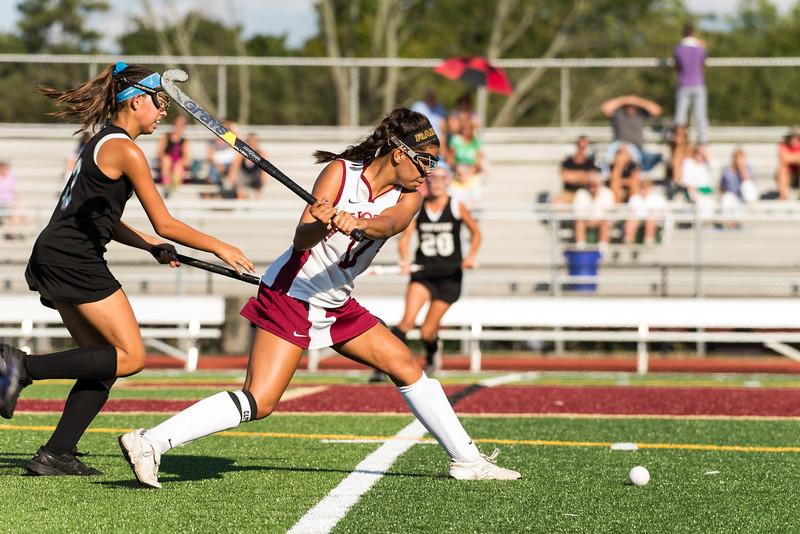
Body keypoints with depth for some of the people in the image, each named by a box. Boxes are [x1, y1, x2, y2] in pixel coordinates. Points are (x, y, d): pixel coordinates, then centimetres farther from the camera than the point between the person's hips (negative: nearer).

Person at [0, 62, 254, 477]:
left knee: (105, 363, 9)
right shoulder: (126, 151, -10)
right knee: (130, 357, -7)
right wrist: (220, 248, -1)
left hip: (52, 256, 10)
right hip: (74, 260, -10)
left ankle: (56, 454, 4)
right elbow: (165, 224, -10)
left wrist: (151, 246, 16)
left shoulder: (102, 142, 19)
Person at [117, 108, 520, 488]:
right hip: (290, 295, -7)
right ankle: (150, 443, -20)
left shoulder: (408, 197, 0)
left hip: (337, 305, 7)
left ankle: (466, 460, 20)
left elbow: (389, 223, -24)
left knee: (407, 367, 7)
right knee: (259, 402, -18)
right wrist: (321, 225, -44)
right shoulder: (341, 172, -13)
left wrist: (356, 223, -45)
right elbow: (300, 239, -22)